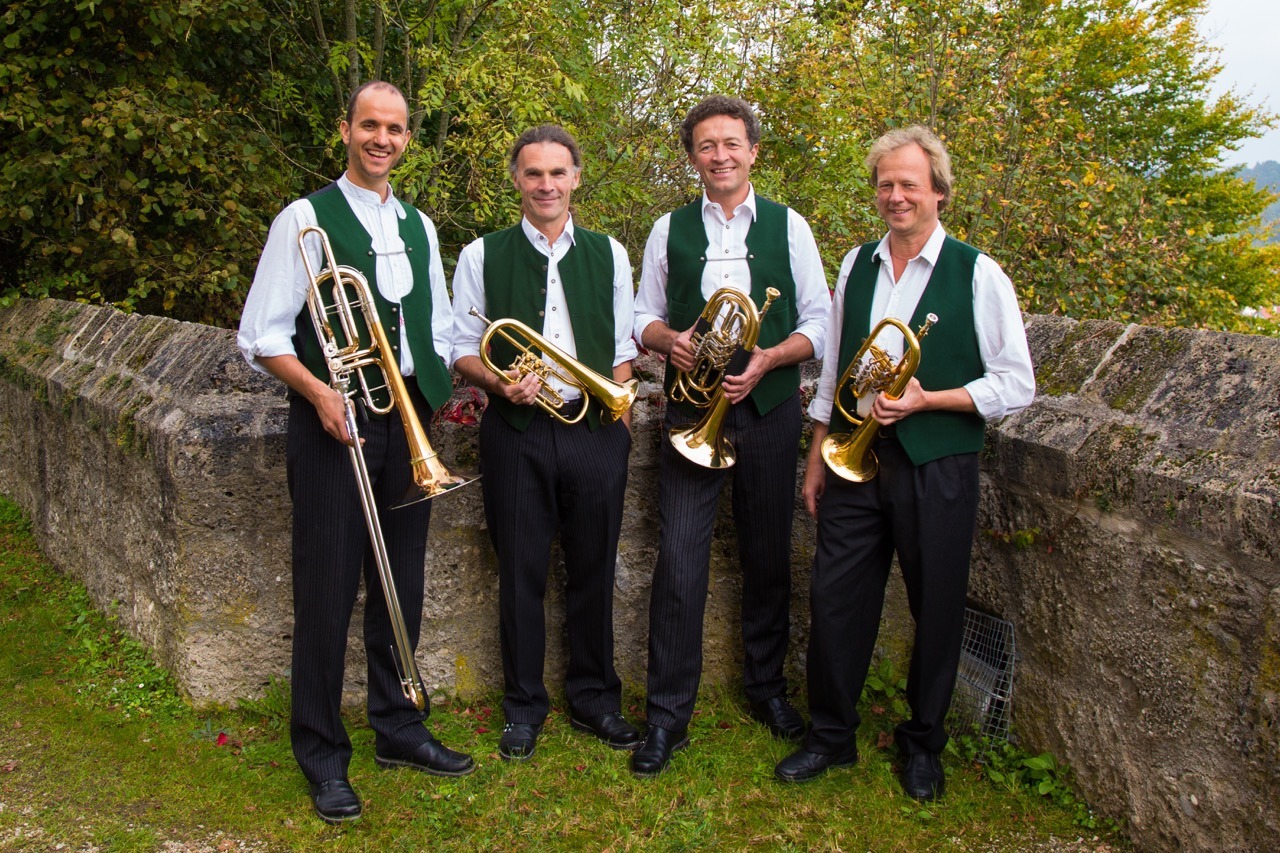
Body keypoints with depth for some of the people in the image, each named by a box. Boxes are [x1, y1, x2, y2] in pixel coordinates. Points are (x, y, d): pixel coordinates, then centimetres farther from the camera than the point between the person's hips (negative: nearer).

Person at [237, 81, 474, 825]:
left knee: (401, 583, 13)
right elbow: (262, 337, -6)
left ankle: (398, 728, 28)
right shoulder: (305, 219, -3)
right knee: (328, 589, 0)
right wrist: (318, 390, -20)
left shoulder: (419, 227, 14)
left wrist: (443, 384, 4)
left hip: (407, 423, 5)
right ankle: (323, 756, 15)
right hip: (334, 424, -5)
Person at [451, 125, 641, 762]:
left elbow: (621, 350, 12)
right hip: (516, 431, -1)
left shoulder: (608, 254, 10)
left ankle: (594, 697, 26)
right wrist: (500, 383, -16)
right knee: (521, 571, 6)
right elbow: (462, 350, 4)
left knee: (593, 568, 9)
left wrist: (618, 417, -1)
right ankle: (524, 705, 22)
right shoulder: (482, 256, 5)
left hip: (594, 430, 1)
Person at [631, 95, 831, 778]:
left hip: (768, 409, 1)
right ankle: (667, 714, 6)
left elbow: (818, 320, 4)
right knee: (678, 561, -6)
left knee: (768, 556, 11)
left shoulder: (787, 225, 6)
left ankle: (767, 688, 30)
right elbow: (644, 315, 13)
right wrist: (669, 339, -10)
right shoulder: (670, 229, 9)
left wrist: (766, 359, -13)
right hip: (690, 408, 0)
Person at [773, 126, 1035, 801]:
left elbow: (1015, 385, -5)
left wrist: (925, 399, -17)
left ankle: (922, 743, 30)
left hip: (936, 468, -3)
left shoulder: (977, 275, -5)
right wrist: (817, 457, 13)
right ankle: (831, 735, 25)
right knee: (834, 599, 6)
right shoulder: (856, 265, 9)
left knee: (936, 611, 9)